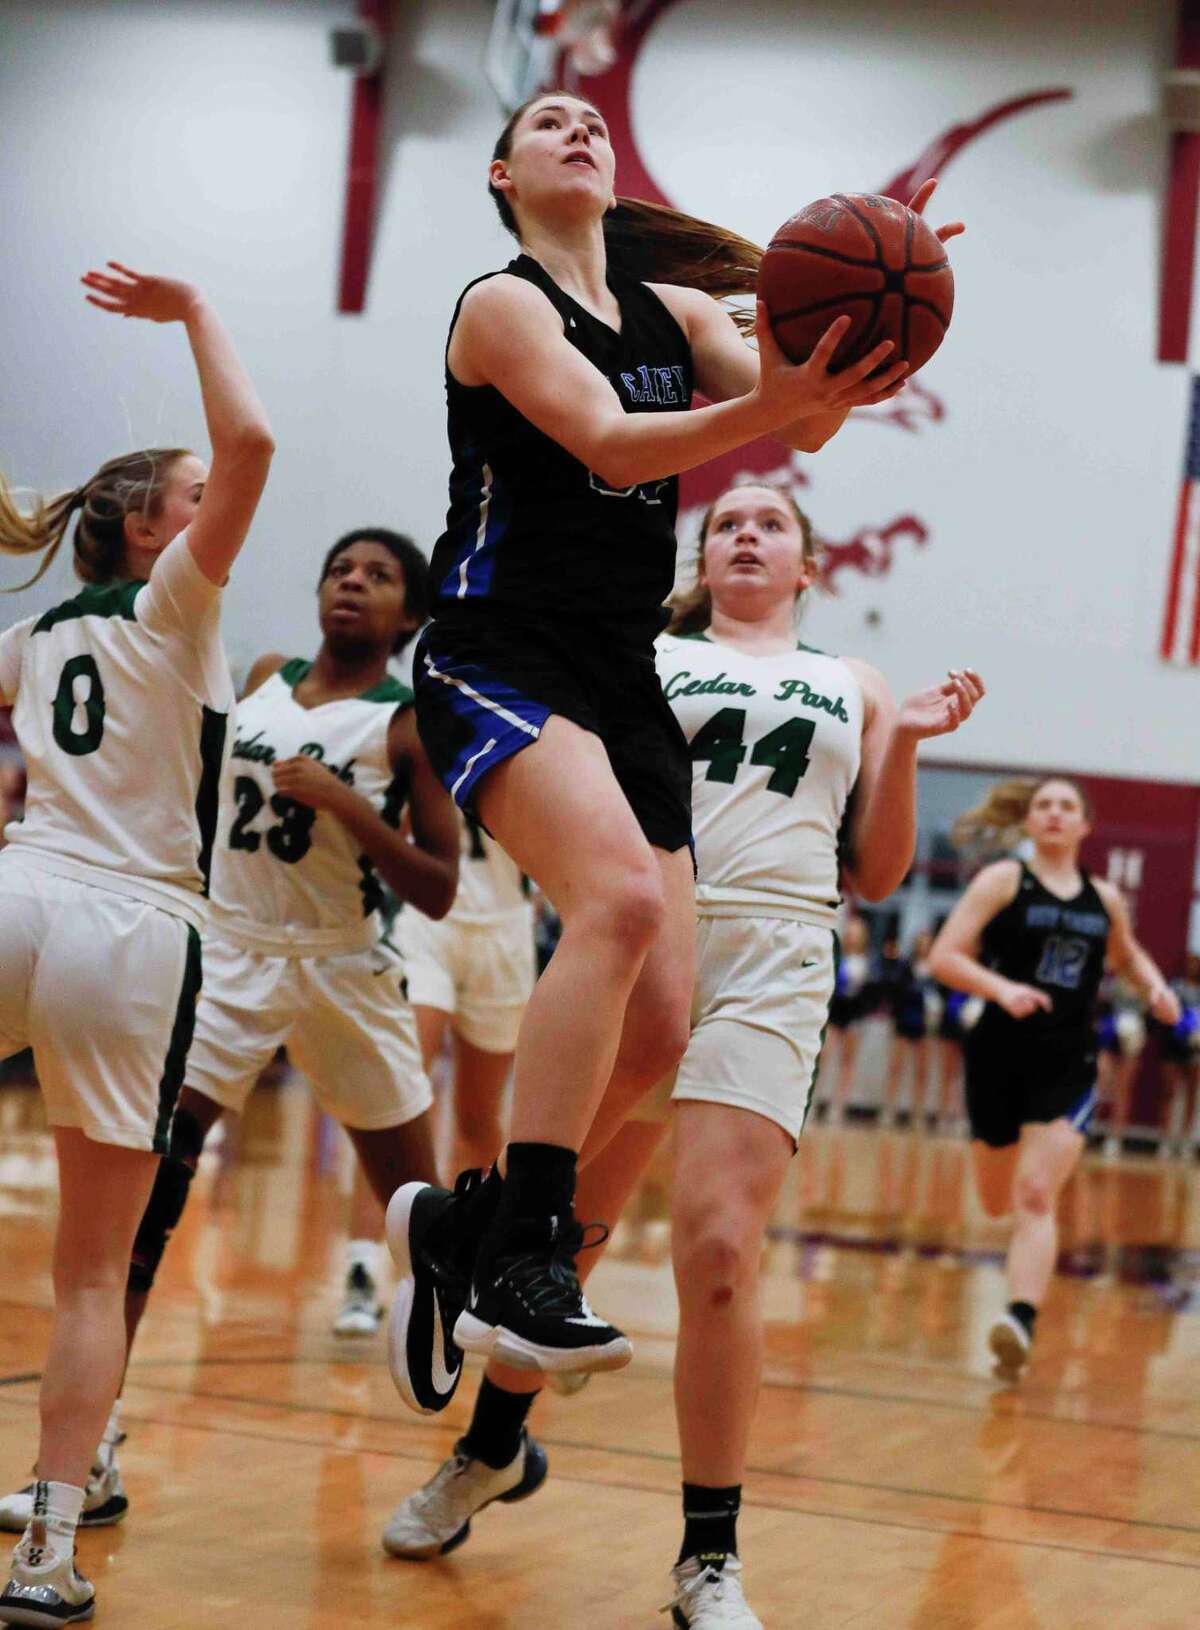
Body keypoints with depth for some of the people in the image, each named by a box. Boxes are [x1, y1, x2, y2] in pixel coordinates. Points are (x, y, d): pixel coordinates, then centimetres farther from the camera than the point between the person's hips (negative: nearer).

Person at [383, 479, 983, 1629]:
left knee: (719, 1254, -14)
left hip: (768, 971, 0)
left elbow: (876, 876, 17)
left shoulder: (854, 689, 20)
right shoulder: (643, 655, 16)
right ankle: (491, 1450, 34)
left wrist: (904, 746, 4)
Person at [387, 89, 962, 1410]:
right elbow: (607, 444, -17)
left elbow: (804, 422, 5)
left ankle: (456, 1226, 20)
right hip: (502, 657, -7)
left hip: (621, 680, 7)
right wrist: (765, 407, -34)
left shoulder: (675, 308, 18)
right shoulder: (504, 304, -1)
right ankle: (524, 1253, -31)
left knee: (655, 1036, 1)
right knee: (621, 896, -33)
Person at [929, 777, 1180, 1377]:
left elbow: (1126, 955, 28)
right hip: (1000, 1055, -1)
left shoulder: (1104, 898, 8)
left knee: (1036, 1197, -14)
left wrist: (1155, 988, 7)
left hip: (1069, 1064, 1)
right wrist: (1001, 988, -25)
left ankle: (1022, 1318, -21)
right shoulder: (1003, 881, -2)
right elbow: (944, 957, -9)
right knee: (997, 1202, 12)